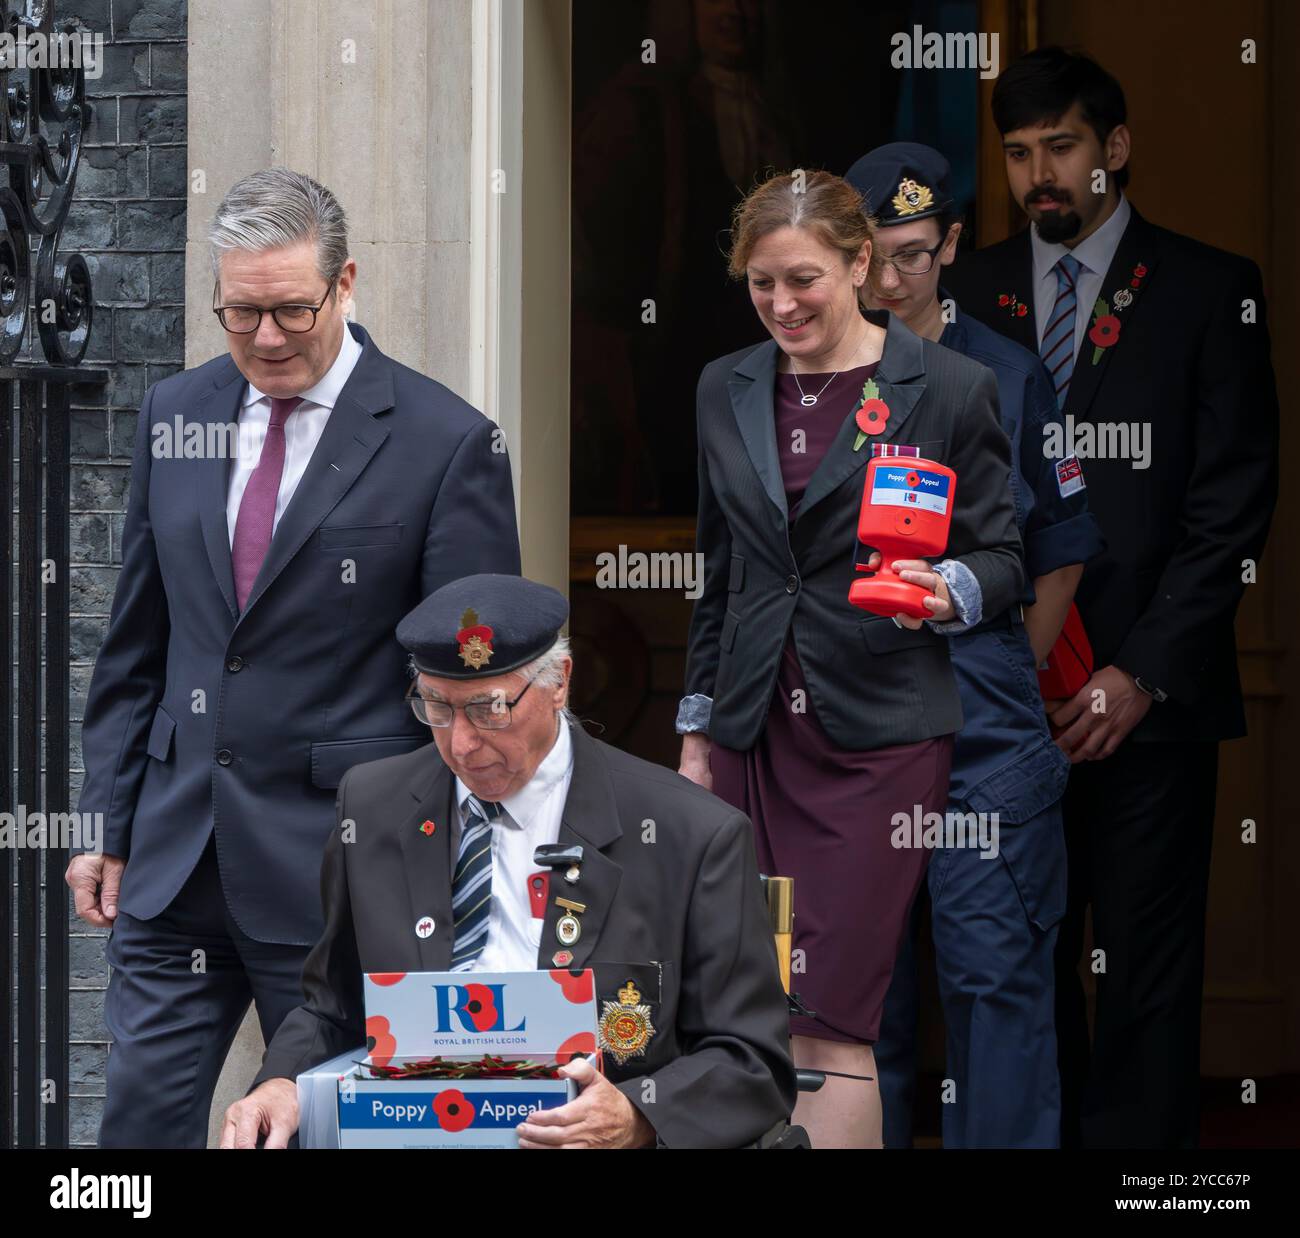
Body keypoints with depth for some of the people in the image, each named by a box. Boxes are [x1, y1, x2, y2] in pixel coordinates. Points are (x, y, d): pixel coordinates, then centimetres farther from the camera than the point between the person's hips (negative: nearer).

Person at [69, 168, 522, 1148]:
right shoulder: (175, 416, 9)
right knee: (140, 1115, 3)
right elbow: (136, 649, 15)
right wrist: (109, 824, 11)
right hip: (176, 859, 4)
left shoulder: (447, 443, -7)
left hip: (338, 870, -4)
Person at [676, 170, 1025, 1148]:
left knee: (831, 1019, -10)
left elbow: (1002, 557, 3)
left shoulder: (951, 389, -2)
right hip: (754, 733, 5)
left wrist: (948, 591, -20)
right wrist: (696, 732, 16)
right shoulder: (727, 389, 11)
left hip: (878, 733, -4)